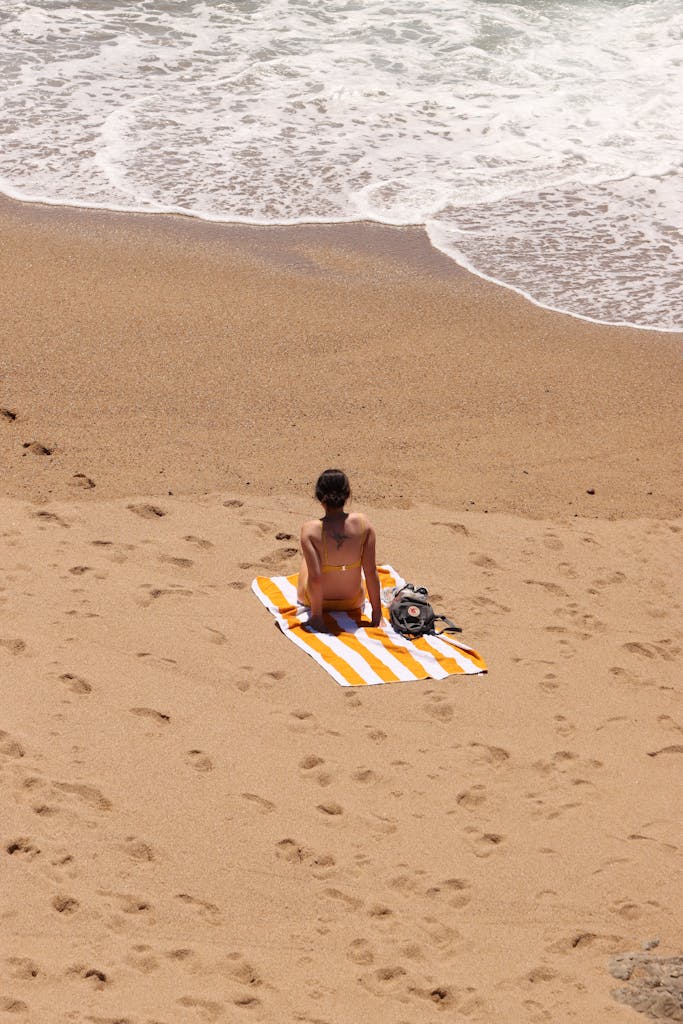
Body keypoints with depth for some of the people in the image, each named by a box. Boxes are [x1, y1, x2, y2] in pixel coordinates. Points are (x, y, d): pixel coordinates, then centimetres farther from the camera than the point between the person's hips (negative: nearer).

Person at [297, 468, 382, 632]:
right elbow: (371, 572, -16)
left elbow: (315, 577, -26)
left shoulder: (310, 529, -26)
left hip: (316, 599, -1)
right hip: (353, 602, 1)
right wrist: (377, 612, -6)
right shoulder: (363, 523, -20)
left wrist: (316, 616, -15)